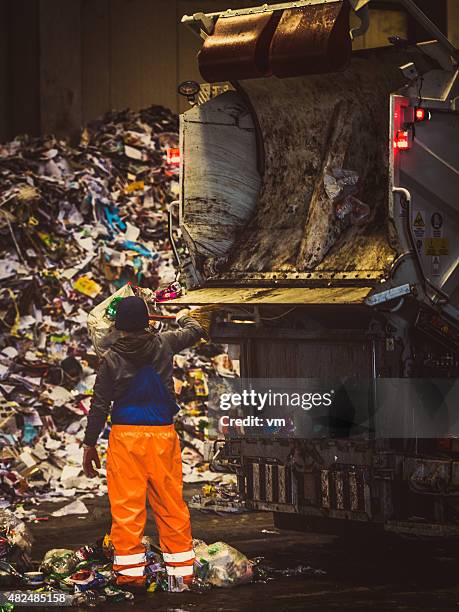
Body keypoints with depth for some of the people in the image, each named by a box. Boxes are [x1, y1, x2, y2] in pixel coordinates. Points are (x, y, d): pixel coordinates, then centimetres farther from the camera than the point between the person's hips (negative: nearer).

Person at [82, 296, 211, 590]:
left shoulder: (112, 359, -3)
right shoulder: (164, 344, 2)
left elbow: (99, 405, -1)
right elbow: (196, 330, 22)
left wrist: (90, 445, 7)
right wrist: (184, 317, 44)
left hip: (125, 435, -2)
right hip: (163, 434, 2)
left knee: (126, 505, 1)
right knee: (171, 503, 8)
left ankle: (130, 571, 1)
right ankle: (182, 568, 12)